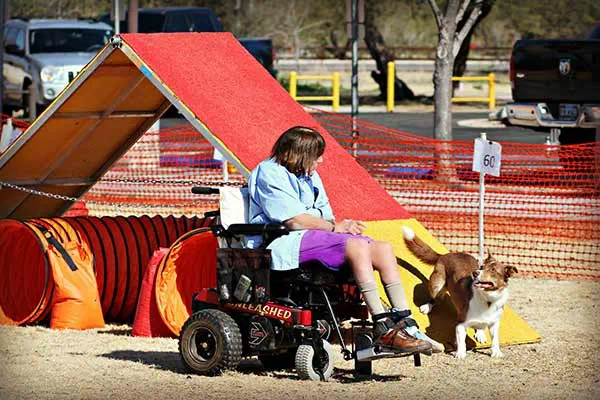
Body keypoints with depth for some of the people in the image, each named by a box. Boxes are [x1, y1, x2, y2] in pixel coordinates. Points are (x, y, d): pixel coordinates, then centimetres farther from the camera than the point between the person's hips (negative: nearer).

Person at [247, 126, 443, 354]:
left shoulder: (310, 176, 24)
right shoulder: (270, 174, -6)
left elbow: (325, 217, 18)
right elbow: (294, 220, -16)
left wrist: (343, 225, -5)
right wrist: (335, 227, -11)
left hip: (314, 237, 10)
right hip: (283, 243, -9)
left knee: (383, 249, -9)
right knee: (357, 246, -30)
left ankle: (407, 325, -16)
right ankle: (383, 330, -33)